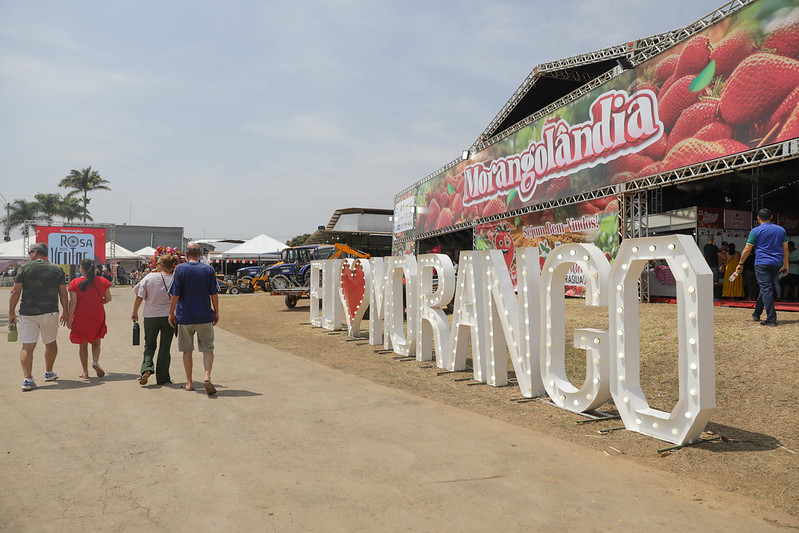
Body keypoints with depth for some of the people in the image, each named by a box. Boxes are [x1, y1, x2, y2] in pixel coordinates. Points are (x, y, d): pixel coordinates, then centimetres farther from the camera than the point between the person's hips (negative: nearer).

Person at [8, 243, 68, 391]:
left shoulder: (24, 268, -1)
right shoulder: (57, 269, 3)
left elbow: (15, 292, -4)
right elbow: (63, 293, 5)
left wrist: (11, 313, 3)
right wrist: (64, 311, 15)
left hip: (27, 313, -1)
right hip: (50, 312, 1)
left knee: (27, 346, 0)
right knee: (50, 343, 17)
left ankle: (27, 378, -9)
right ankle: (49, 373, 30)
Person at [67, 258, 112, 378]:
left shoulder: (75, 283, -7)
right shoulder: (103, 281, -1)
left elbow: (73, 302, -10)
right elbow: (108, 298, 5)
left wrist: (69, 318, -4)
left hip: (81, 318, -1)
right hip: (98, 317, 1)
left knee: (82, 344, 11)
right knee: (96, 342, 15)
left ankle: (85, 371, 12)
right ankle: (95, 361, -11)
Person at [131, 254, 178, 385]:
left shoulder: (149, 277, -4)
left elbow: (139, 297, -2)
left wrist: (135, 312, 11)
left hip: (151, 316, 0)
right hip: (168, 316, 0)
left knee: (149, 345, 17)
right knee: (165, 347, 9)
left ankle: (147, 368, -5)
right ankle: (162, 378, 13)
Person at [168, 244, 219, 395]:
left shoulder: (180, 269, -4)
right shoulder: (208, 269, -2)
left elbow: (175, 294, -6)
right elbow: (214, 294, 0)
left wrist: (171, 312, 6)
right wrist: (216, 312, 10)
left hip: (185, 316, 0)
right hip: (205, 317, 0)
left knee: (187, 350, 12)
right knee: (208, 349, 6)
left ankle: (189, 382, 18)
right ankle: (207, 377, -14)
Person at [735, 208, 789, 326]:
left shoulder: (756, 231, -3)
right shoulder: (781, 230, 12)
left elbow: (747, 250, -5)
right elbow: (785, 249, 13)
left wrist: (740, 264, 4)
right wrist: (785, 265, 19)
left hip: (762, 264, -5)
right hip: (777, 264, 5)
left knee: (766, 290, -7)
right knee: (765, 289, 17)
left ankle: (771, 319, -11)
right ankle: (756, 314, 26)